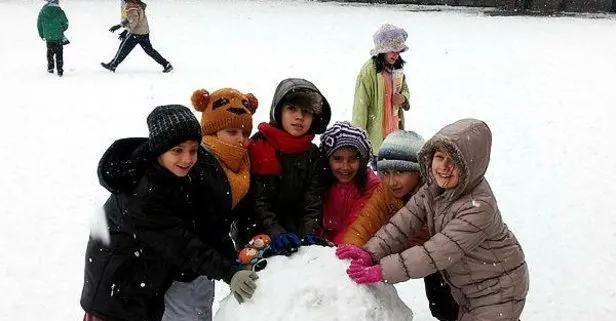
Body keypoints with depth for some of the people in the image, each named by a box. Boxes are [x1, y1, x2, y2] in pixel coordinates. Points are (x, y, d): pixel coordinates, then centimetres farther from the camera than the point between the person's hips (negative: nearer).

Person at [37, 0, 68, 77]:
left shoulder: (42, 11, -5)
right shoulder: (60, 12, -14)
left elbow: (39, 24, 3)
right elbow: (65, 24, -5)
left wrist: (42, 35, 17)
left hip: (48, 38, 3)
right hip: (59, 38, -3)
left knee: (50, 53, 22)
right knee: (59, 55, 7)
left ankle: (50, 68, 29)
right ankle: (60, 71, 6)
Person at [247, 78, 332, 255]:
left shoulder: (313, 154, 8)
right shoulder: (258, 147, -6)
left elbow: (313, 200, 1)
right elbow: (255, 199, -11)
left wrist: (309, 233, -15)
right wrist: (275, 232, -22)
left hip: (295, 232, 4)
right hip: (257, 235, -3)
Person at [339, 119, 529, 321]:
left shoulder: (479, 206, -35)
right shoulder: (434, 187, -10)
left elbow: (439, 252, -37)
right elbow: (404, 221, -13)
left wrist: (382, 271, -39)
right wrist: (370, 253, -28)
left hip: (499, 289, -7)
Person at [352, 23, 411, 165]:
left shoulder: (396, 67, 6)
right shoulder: (369, 71, -18)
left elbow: (405, 89, 22)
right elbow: (361, 104, -17)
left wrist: (403, 98, -4)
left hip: (395, 131, 7)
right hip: (376, 133, -7)